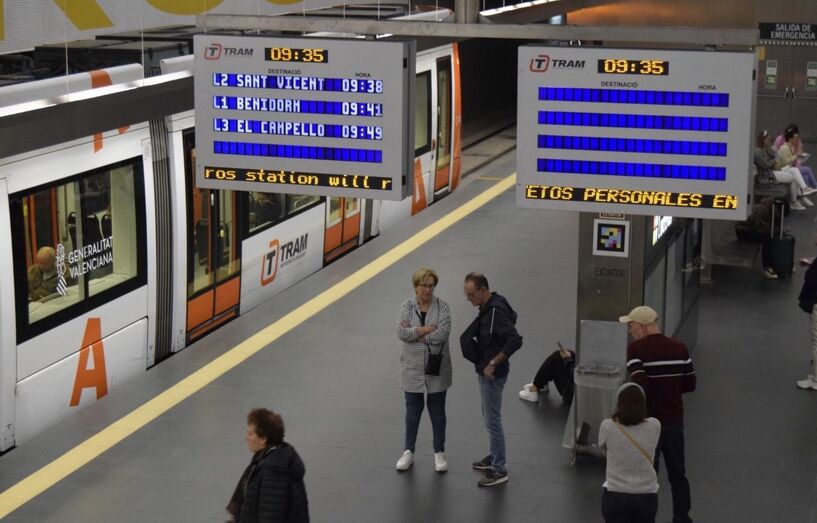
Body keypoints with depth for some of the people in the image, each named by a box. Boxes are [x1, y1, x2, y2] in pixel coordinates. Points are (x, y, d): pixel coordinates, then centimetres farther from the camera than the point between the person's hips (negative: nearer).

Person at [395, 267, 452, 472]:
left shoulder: (441, 307, -7)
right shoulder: (407, 306, -3)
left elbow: (442, 334, -19)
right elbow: (401, 333, -15)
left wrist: (414, 333, -15)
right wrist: (427, 329, -19)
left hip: (437, 369, -1)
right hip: (413, 369, 1)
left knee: (437, 411, 10)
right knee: (413, 411, 12)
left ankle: (439, 453, 22)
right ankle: (408, 452, 23)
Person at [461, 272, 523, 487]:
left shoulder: (496, 312, -25)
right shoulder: (489, 307, 4)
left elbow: (515, 340, -34)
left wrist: (493, 363, -27)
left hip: (493, 375, -10)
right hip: (485, 372, 10)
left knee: (493, 421, -2)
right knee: (489, 417, 22)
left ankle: (499, 470, 6)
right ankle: (495, 457, 37)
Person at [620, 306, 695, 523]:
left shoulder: (636, 348, -15)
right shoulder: (679, 348, 1)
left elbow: (639, 385, -24)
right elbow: (690, 384, 5)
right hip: (674, 421, 5)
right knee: (678, 474, 17)